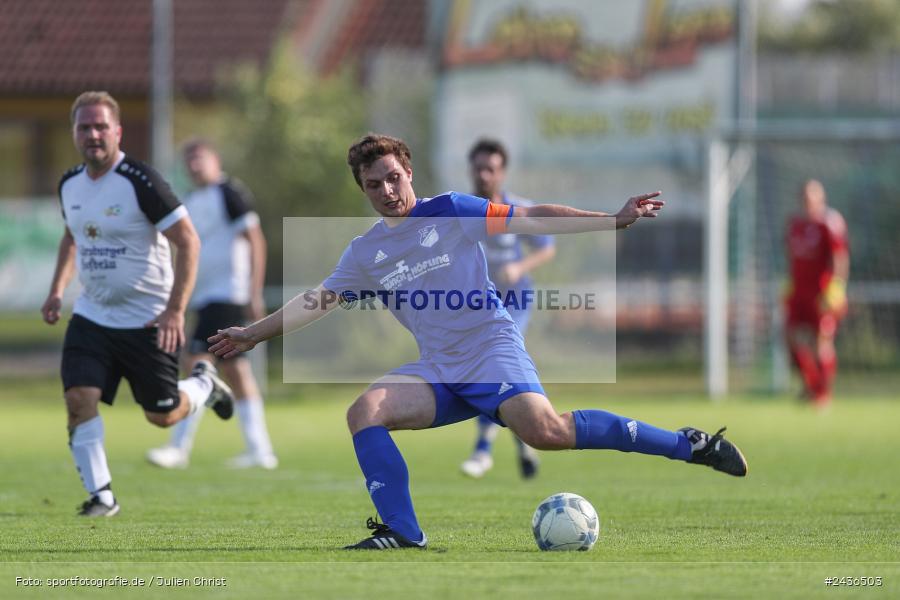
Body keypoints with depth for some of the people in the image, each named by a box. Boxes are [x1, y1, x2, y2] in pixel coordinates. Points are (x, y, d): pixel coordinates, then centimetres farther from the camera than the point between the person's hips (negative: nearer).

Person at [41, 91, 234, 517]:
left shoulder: (140, 181, -19)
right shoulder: (70, 184, 3)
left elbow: (188, 241, -17)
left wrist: (175, 310, -23)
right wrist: (57, 290, 12)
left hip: (147, 320, -5)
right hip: (91, 316, 5)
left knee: (162, 416, 4)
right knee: (79, 399, -14)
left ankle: (204, 385, 37)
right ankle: (100, 494, -4)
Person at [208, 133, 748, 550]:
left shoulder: (450, 213, 1)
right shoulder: (364, 253, 13)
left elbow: (531, 220, -1)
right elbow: (316, 301, 22)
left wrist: (615, 220, -6)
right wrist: (253, 334, 19)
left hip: (491, 348, -5)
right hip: (438, 370, 5)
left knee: (542, 429, -29)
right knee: (364, 411, -18)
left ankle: (689, 445, -21)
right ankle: (403, 532, -15)